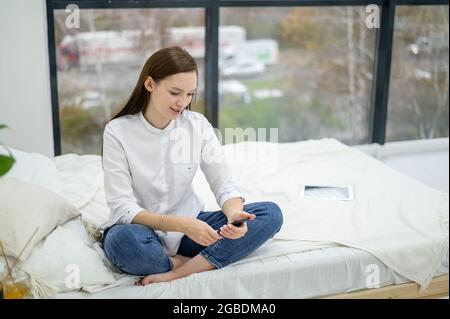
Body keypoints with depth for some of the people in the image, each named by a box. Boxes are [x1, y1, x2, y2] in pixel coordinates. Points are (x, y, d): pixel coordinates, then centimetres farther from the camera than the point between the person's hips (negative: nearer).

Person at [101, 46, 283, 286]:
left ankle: (179, 273, -24)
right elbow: (122, 207, -17)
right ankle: (201, 264, -16)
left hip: (189, 225, 4)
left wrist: (234, 213, -29)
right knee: (123, 240, -40)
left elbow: (224, 185, -5)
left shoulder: (198, 125, -3)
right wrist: (180, 224, -32)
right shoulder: (117, 132, -12)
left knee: (270, 214, -16)